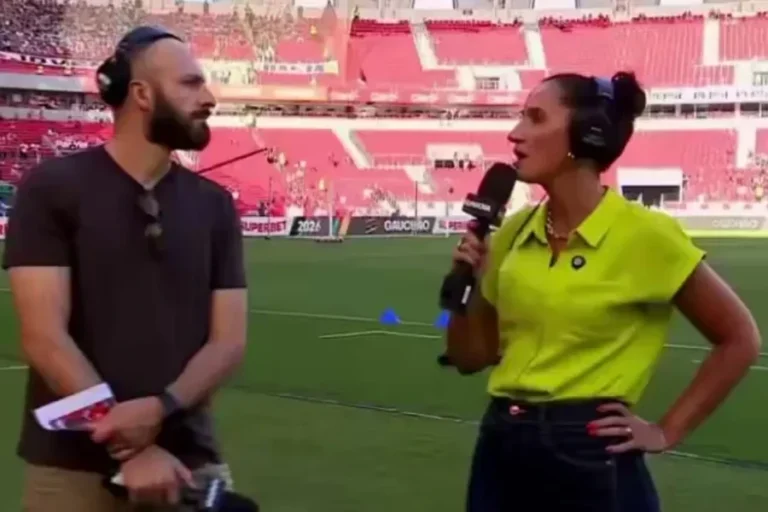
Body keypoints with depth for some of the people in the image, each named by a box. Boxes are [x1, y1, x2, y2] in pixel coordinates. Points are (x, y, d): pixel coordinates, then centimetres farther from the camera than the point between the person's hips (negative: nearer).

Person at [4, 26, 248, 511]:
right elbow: (45, 337, -11)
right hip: (73, 466, -3)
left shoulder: (214, 204, 7)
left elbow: (229, 340, 3)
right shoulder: (53, 188, -4)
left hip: (190, 461, 3)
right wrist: (131, 449, -17)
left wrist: (160, 408, -15)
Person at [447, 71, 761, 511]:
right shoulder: (514, 233, 4)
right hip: (502, 449, 5)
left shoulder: (644, 235, -11)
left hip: (591, 461, -5)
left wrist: (667, 432, -3)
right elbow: (471, 357, 12)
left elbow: (740, 339, -2)